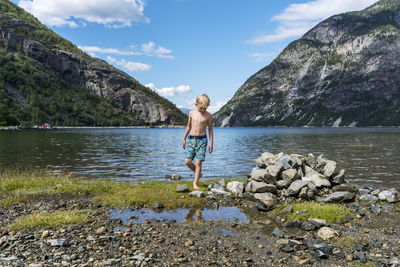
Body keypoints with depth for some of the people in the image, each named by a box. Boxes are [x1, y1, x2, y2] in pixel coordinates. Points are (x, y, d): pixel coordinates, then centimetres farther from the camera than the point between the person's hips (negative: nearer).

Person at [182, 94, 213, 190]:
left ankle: (195, 183, 3)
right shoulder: (191, 113, 5)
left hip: (202, 140, -3)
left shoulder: (208, 115, -3)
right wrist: (184, 139, 15)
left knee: (198, 162, -7)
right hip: (191, 139, 3)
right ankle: (198, 173, 25)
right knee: (187, 161, -3)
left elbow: (210, 130, 3)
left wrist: (211, 143, 1)